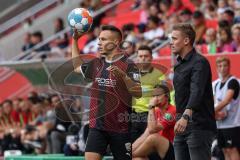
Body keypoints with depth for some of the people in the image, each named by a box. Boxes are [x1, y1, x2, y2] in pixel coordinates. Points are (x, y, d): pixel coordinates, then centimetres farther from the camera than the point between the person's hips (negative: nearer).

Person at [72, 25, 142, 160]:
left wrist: (124, 76, -32)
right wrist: (75, 40, 24)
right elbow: (77, 66, 29)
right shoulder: (97, 64, 10)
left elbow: (138, 93, -17)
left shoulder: (128, 65, -8)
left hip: (120, 127, -5)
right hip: (97, 125, 5)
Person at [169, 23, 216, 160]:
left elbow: (196, 92, -28)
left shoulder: (199, 62, -13)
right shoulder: (179, 64, 17)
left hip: (199, 126, -9)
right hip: (182, 124, 9)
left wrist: (186, 116, -41)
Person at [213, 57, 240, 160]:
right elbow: (215, 102, 14)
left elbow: (227, 100, -22)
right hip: (220, 123, 7)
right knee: (225, 150, 8)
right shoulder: (217, 84, 14)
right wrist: (216, 113, -7)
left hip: (232, 123, -7)